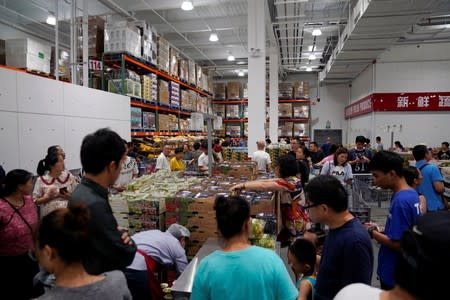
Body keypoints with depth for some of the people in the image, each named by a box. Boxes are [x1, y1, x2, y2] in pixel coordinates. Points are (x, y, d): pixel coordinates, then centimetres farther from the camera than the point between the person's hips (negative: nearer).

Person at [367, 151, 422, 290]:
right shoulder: (412, 194, 3)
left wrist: (372, 233, -13)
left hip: (395, 274, -9)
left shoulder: (400, 201, -26)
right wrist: (380, 230, 3)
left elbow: (397, 244, -25)